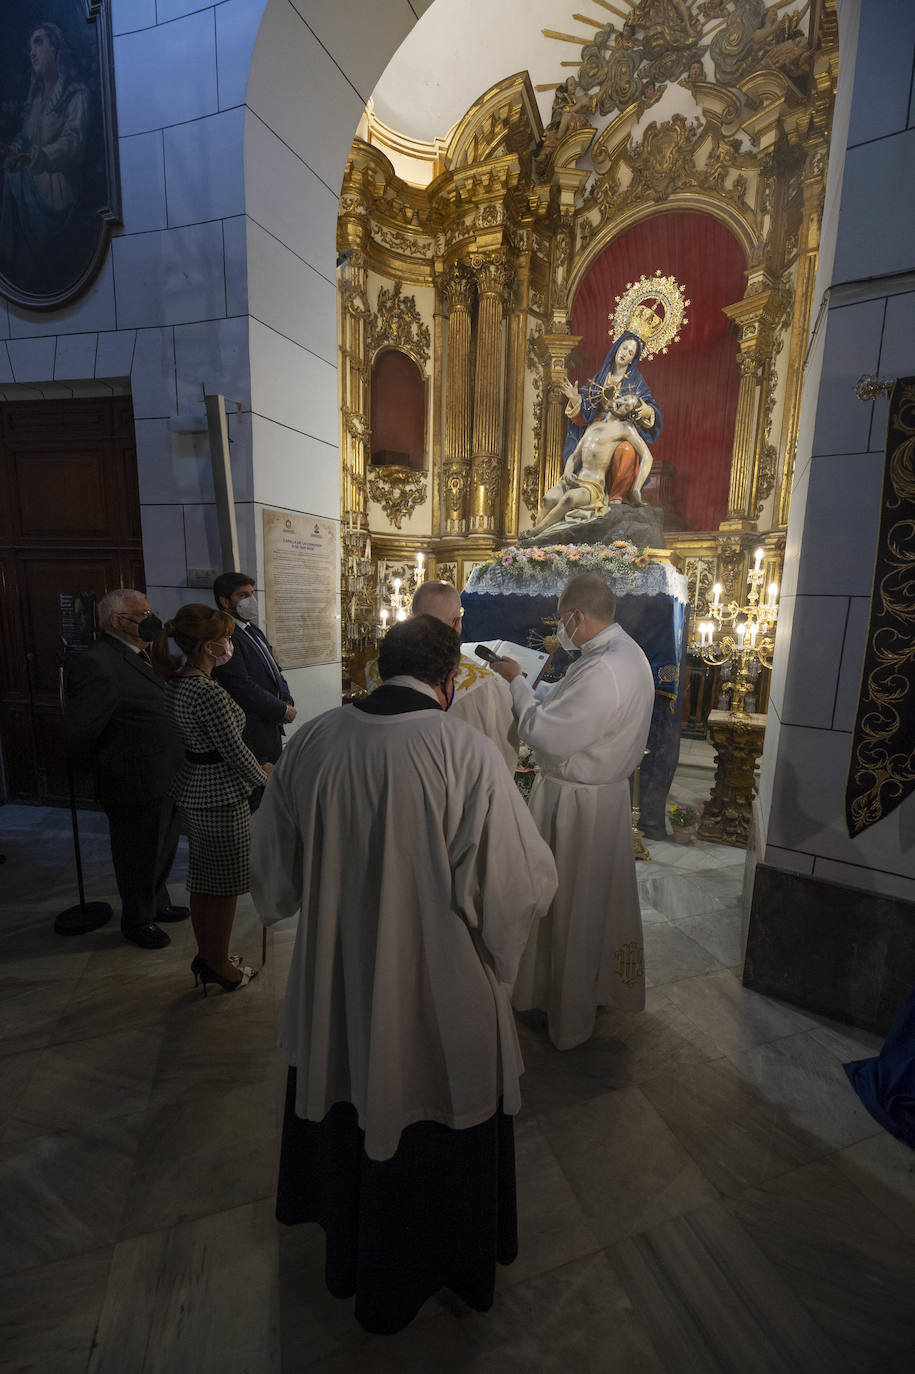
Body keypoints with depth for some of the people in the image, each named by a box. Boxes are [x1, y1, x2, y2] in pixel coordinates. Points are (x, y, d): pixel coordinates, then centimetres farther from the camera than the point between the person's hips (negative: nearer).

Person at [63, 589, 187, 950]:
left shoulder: (140, 657, 8)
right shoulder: (96, 663, -24)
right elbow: (79, 732, -25)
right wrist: (105, 765, -9)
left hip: (165, 781, 9)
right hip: (136, 788, -9)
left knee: (162, 851, 26)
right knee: (138, 859, 13)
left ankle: (158, 904, 48)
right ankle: (137, 922, 36)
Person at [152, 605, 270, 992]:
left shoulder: (175, 681, 3)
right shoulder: (209, 693, -26)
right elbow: (235, 750, -21)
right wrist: (264, 776, -2)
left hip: (192, 791, 9)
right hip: (221, 800, -9)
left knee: (202, 882, 22)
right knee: (224, 887, 9)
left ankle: (205, 956, 38)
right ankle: (219, 965, 27)